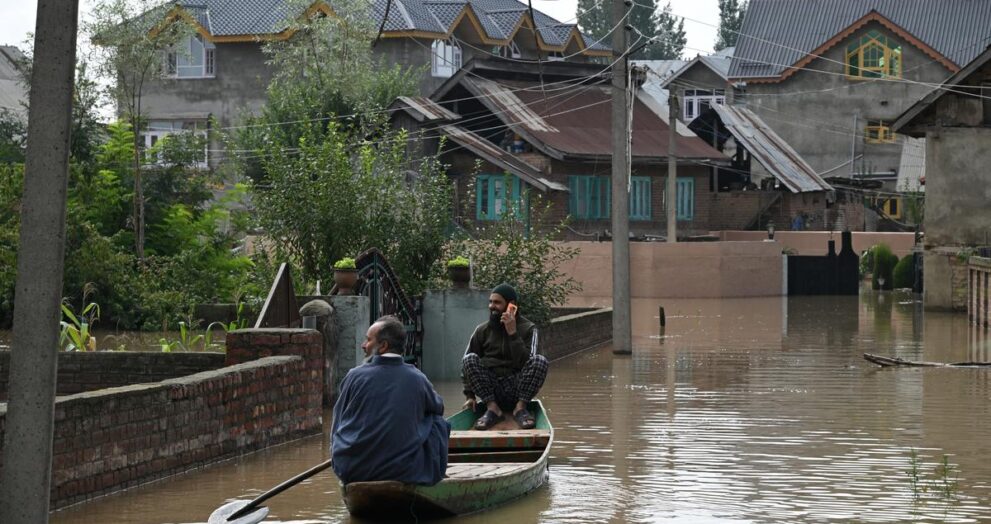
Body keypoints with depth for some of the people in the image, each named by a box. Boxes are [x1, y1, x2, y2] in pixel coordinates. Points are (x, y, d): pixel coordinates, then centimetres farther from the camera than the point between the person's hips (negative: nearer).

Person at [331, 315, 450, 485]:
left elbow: (338, 425, 7)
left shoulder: (355, 376, -7)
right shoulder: (417, 379, -5)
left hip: (352, 471, 1)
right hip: (404, 470, 0)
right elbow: (438, 407, 19)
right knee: (438, 422, 18)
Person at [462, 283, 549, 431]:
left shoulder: (528, 328, -1)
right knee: (470, 359, -21)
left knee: (540, 361, -25)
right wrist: (470, 396, -4)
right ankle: (492, 408, -20)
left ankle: (520, 407, -16)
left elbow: (526, 363, -15)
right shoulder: (482, 330, 4)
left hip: (517, 390, -2)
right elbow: (467, 364, 6)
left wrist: (513, 334, -21)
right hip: (490, 390, 2)